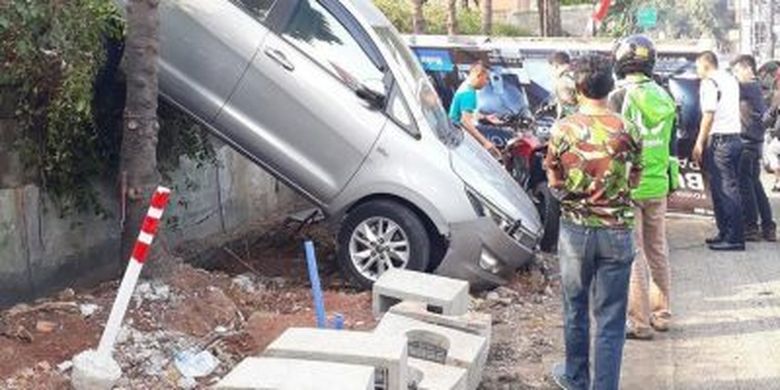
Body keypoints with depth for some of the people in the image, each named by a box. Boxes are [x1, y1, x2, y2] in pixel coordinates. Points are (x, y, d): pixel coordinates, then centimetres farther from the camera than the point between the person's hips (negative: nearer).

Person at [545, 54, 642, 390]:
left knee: (575, 308, 18)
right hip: (616, 231, -1)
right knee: (610, 318, 5)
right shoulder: (627, 131, -8)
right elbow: (634, 180, 5)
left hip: (575, 229, 1)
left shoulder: (562, 130, -9)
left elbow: (554, 182, 2)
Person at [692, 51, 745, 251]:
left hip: (720, 139, -9)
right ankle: (726, 233, 18)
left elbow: (708, 115, -15)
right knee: (730, 187, 13)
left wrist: (699, 143, -11)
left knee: (725, 189, -8)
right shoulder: (731, 80, 17)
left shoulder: (709, 83, -9)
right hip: (736, 137, 9)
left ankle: (734, 238, -8)